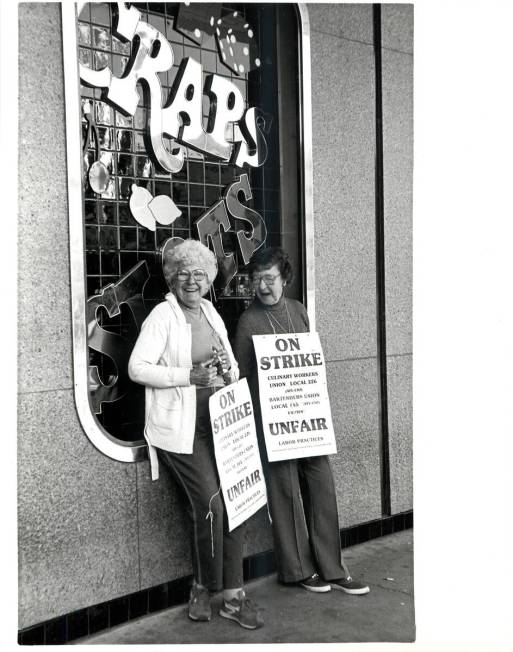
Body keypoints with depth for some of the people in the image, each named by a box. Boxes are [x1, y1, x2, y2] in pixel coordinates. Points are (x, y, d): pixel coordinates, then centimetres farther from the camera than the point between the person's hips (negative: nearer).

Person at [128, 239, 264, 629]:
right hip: (181, 429, -6)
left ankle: (233, 596, 14)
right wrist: (189, 376, -21)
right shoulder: (162, 316, -6)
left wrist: (228, 371, -1)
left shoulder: (211, 313, 15)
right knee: (210, 503, -12)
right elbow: (137, 368, -15)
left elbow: (231, 365, 24)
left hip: (219, 423, 7)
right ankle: (203, 588, 13)